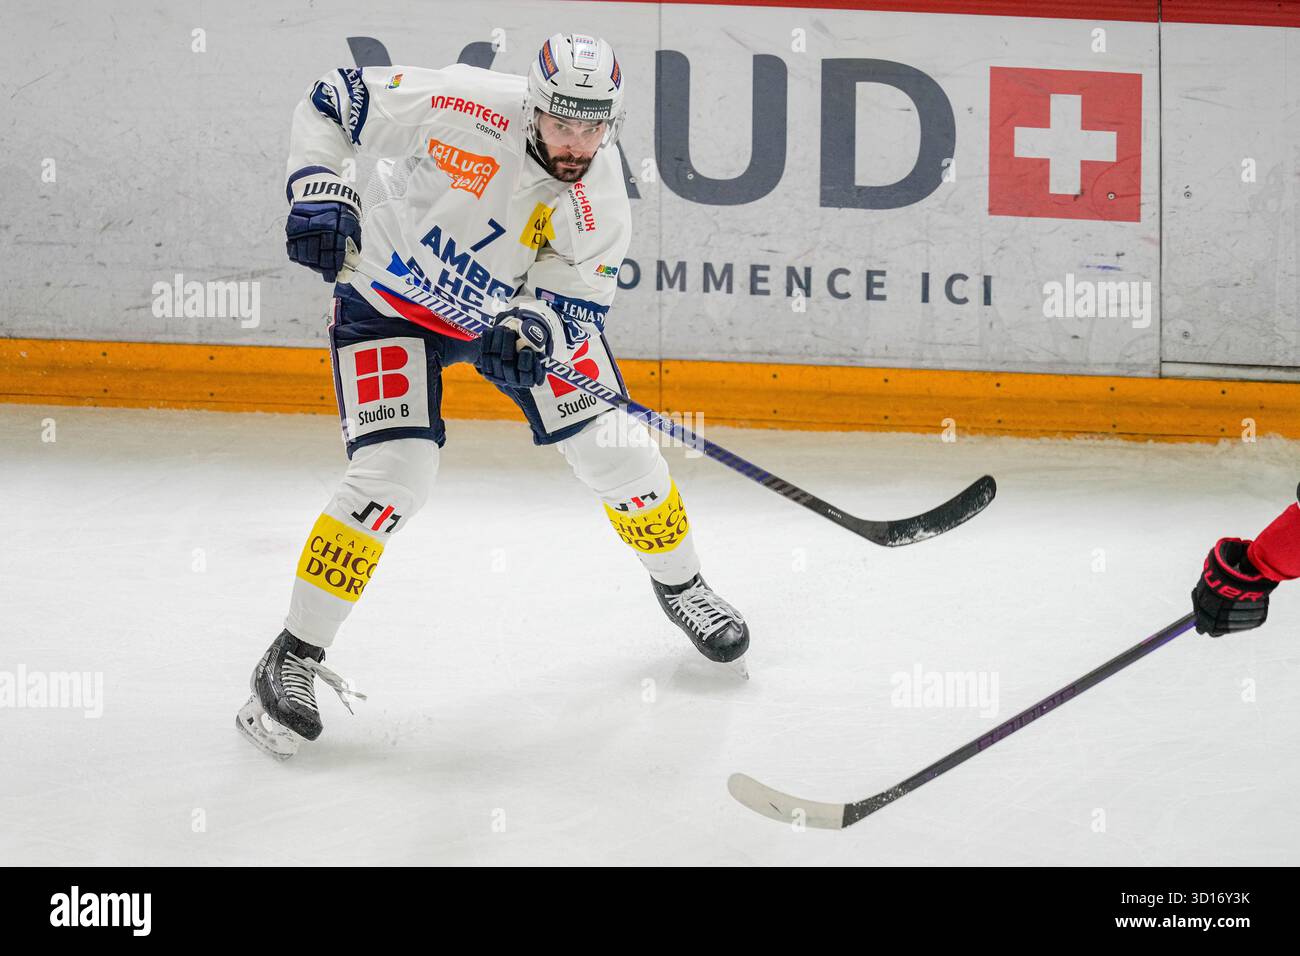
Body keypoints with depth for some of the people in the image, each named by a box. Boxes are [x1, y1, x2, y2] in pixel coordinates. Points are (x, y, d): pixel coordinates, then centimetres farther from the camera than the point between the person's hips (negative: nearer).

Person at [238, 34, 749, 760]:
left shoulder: (601, 206, -20)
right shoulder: (461, 108, -31)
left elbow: (575, 304, -17)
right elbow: (331, 104, -21)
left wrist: (532, 331, -39)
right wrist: (321, 193, -33)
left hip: (516, 311, 4)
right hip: (389, 298, -4)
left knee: (615, 447, 2)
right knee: (393, 476, -19)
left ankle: (681, 587, 31)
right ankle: (293, 659, -7)